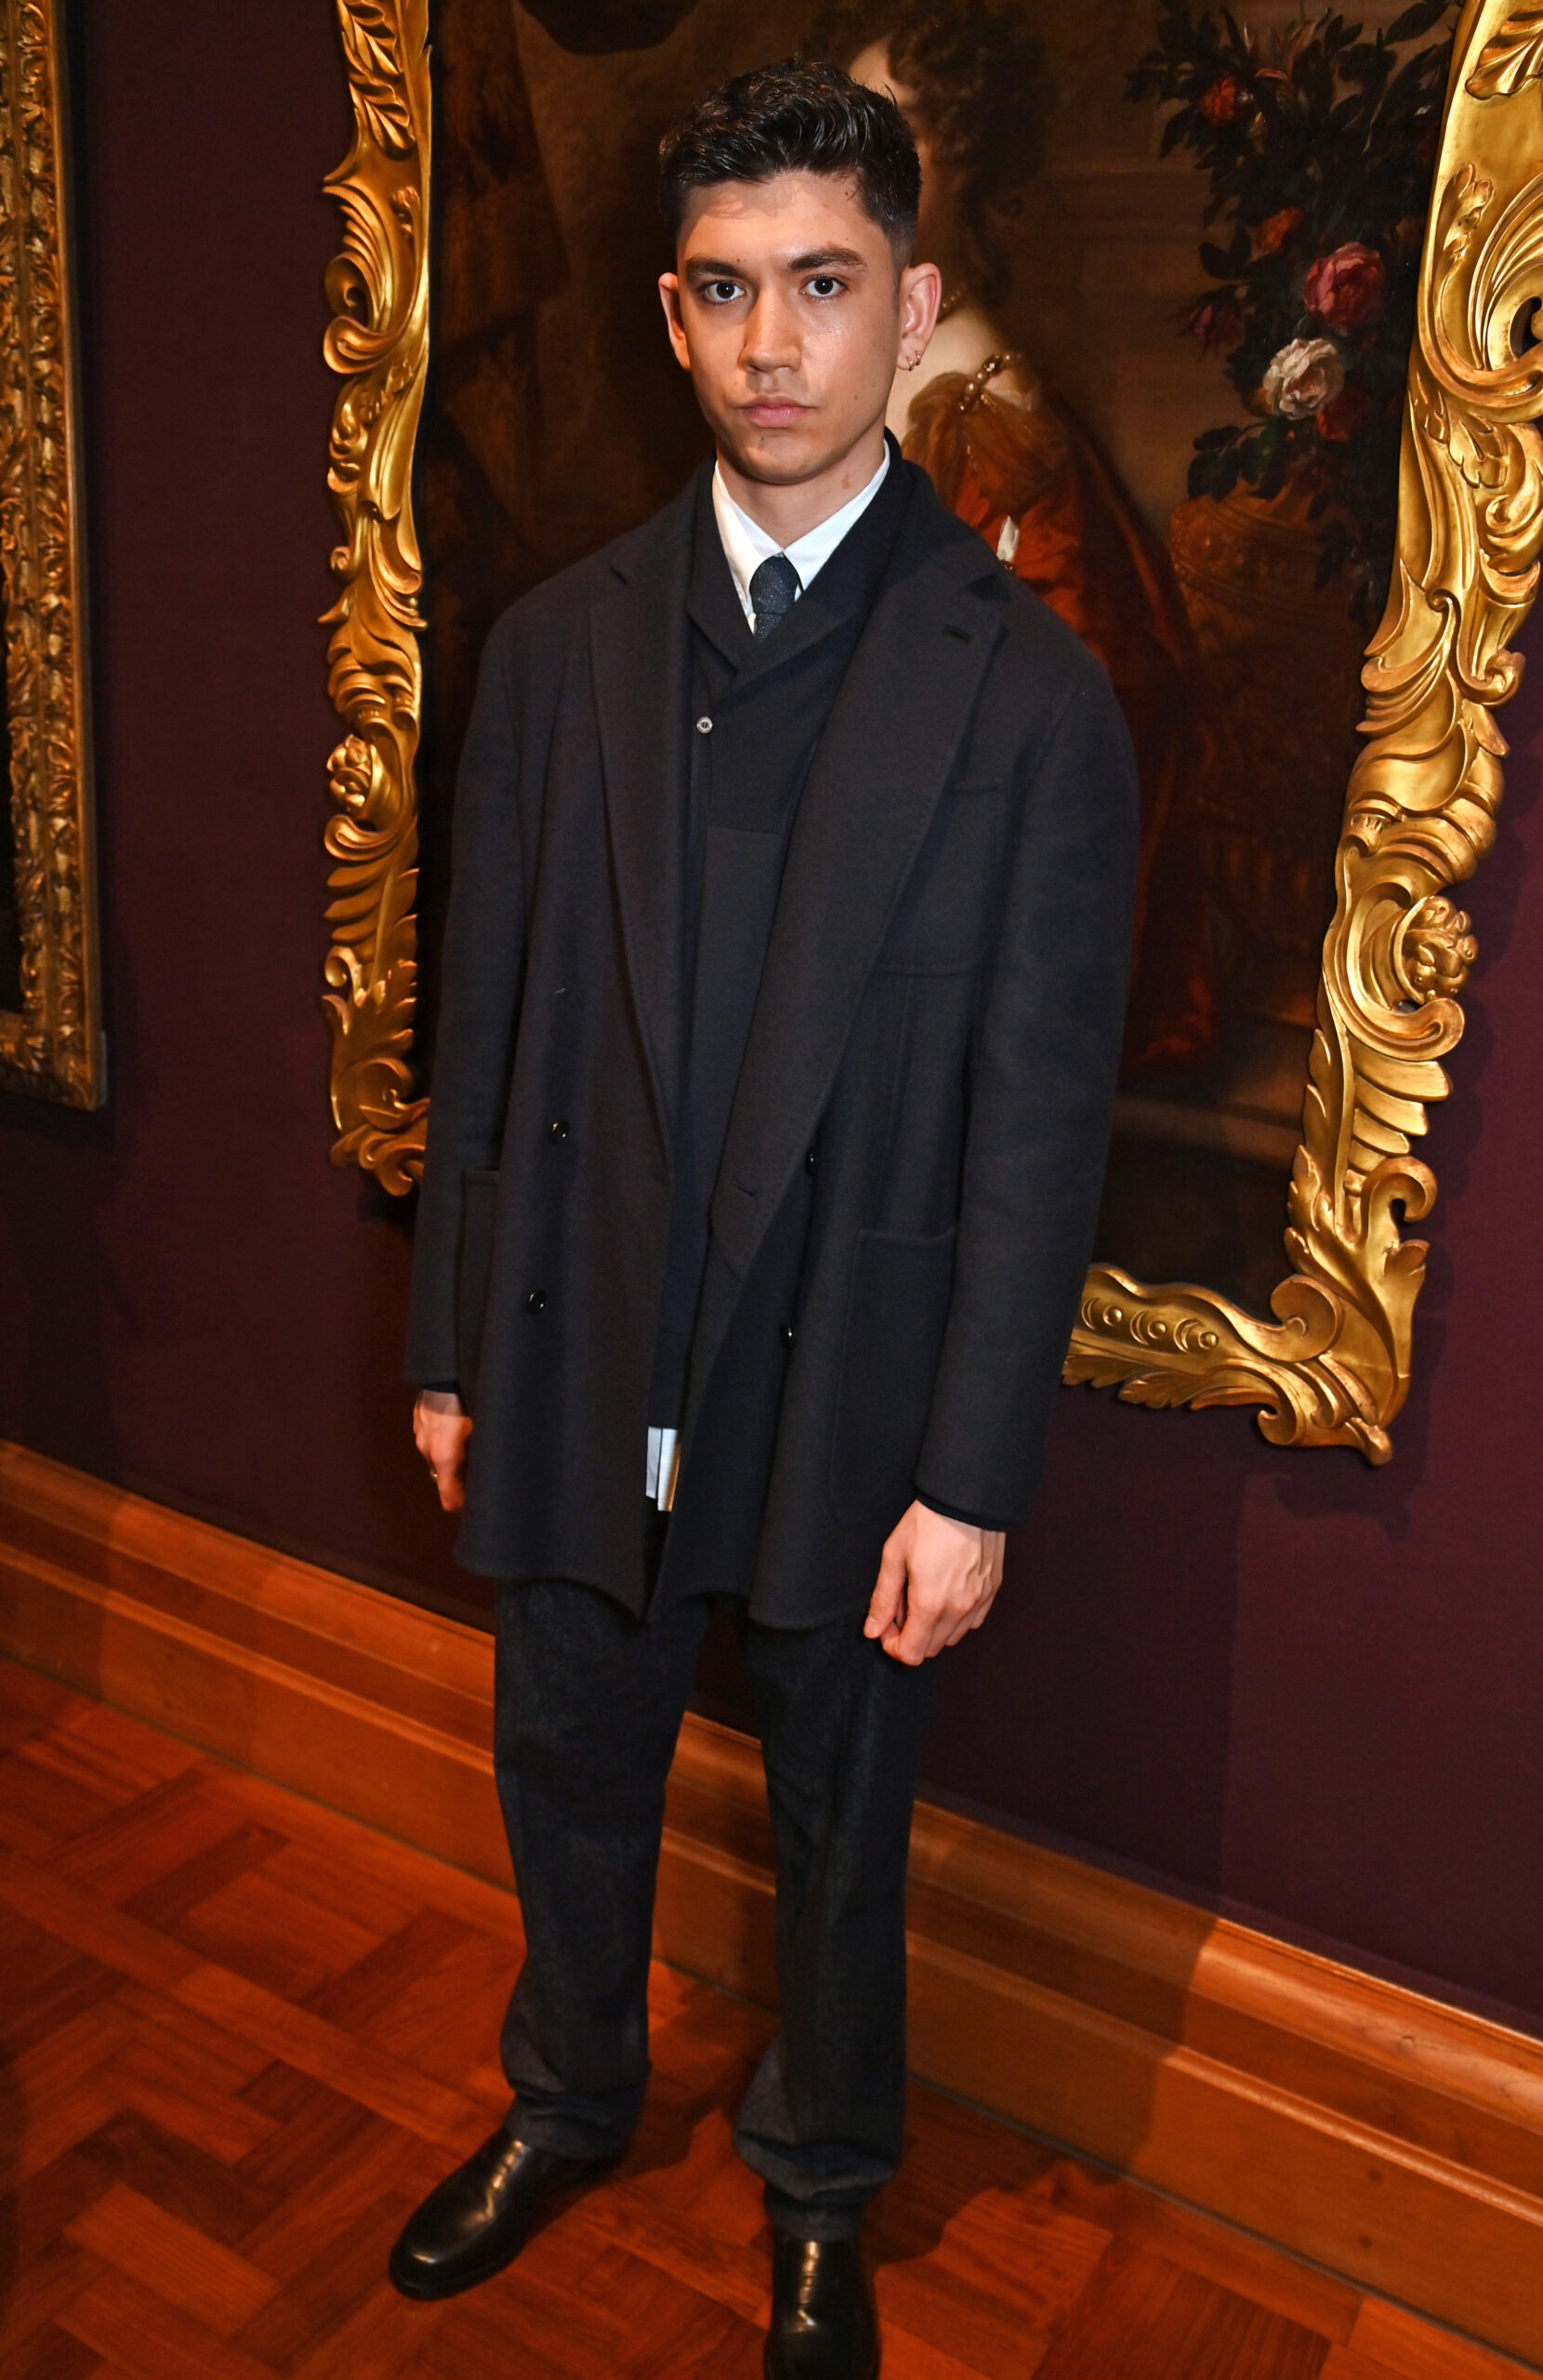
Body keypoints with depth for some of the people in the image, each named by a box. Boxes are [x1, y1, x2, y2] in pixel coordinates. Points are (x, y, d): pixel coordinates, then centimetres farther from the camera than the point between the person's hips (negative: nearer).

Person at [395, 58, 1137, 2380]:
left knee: (842, 1821, 18)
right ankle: (570, 2099, 52)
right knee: (570, 1770, 22)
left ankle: (820, 2191, 47)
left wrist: (971, 1480, -13)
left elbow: (1042, 1116, -11)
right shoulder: (560, 643, 0)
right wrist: (450, 1347, 5)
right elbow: (486, 1023, 2)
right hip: (580, 1370, 3)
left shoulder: (1032, 692, -10)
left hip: (847, 1388, -2)